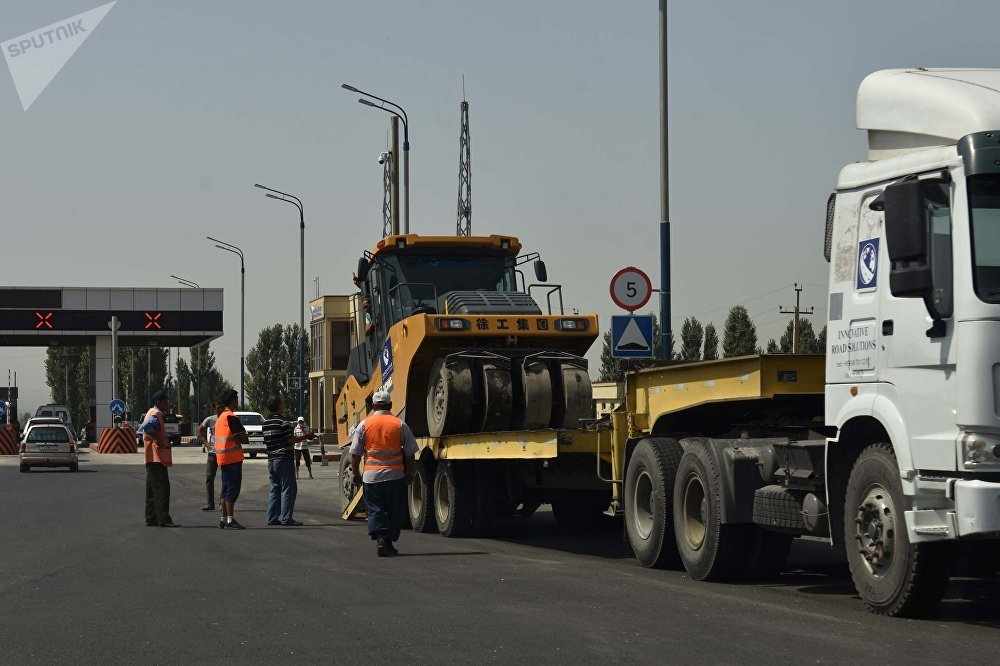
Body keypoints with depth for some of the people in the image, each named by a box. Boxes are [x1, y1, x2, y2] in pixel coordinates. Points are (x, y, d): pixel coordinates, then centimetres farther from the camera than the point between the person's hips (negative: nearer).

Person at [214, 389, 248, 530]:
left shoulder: (220, 417, 16)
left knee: (226, 488, 14)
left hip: (222, 457, 9)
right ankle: (230, 520, -11)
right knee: (232, 488, -9)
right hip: (232, 456, -9)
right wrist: (245, 440, 4)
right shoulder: (231, 417, -14)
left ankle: (224, 519, 17)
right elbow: (242, 438, -16)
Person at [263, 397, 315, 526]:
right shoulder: (283, 422, -13)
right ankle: (286, 518, -7)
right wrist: (305, 437, -1)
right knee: (288, 488, -4)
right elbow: (291, 439, -13)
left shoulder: (265, 422, 10)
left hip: (271, 460, 8)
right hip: (284, 459, -8)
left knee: (274, 488, 12)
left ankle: (272, 517, 10)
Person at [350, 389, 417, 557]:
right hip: (395, 475, 0)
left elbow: (355, 454, 2)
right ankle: (389, 542, 12)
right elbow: (409, 454, 3)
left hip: (371, 476, 0)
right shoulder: (400, 425, 0)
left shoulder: (364, 425, 1)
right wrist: (407, 473, 14)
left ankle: (380, 539, -13)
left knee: (375, 510, 4)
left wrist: (356, 474, 13)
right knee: (394, 511, 11)